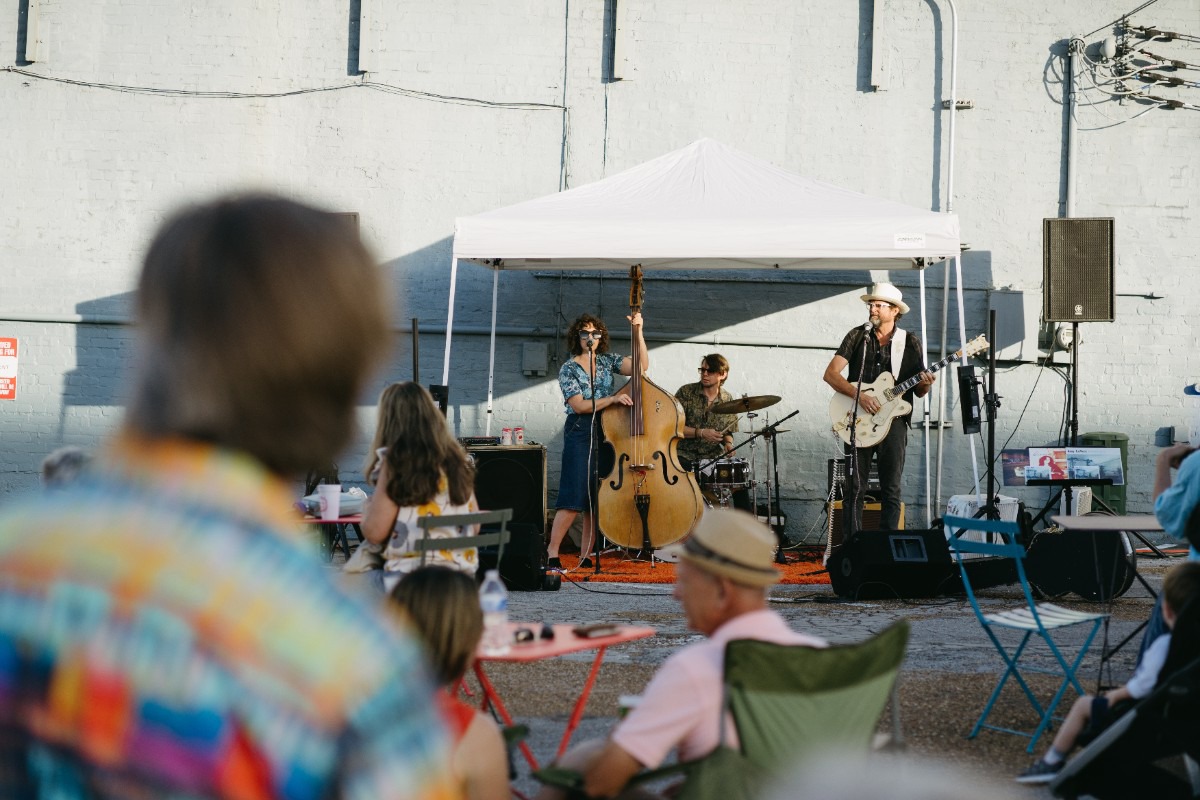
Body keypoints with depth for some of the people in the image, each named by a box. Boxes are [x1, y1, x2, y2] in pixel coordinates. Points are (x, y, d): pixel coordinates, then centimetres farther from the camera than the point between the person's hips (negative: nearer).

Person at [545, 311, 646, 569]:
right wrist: (613, 398, -16)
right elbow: (579, 406, -11)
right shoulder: (568, 369, -2)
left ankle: (585, 556, 9)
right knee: (576, 497, -12)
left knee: (597, 499, 4)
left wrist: (638, 331, -9)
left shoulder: (608, 361, 11)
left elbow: (641, 366, -2)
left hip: (607, 432, 5)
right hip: (580, 434, -5)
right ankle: (552, 553, -6)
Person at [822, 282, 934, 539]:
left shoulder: (910, 343, 6)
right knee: (854, 488, -2)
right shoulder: (857, 336, 5)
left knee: (891, 490, 1)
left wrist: (924, 385, -14)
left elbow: (918, 391, 10)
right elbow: (830, 373, -3)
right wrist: (859, 396, -15)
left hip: (894, 423, 0)